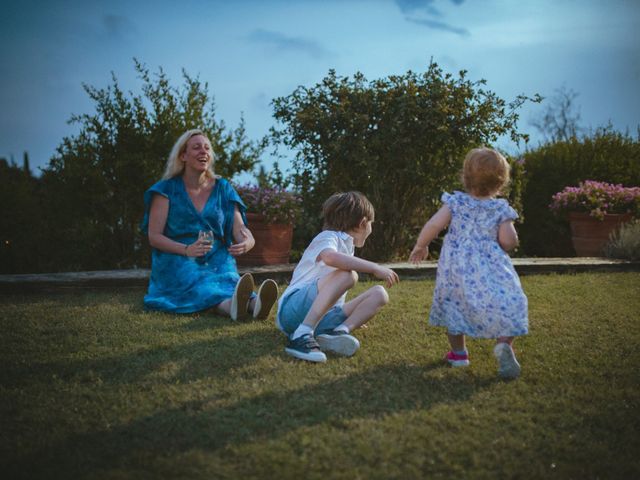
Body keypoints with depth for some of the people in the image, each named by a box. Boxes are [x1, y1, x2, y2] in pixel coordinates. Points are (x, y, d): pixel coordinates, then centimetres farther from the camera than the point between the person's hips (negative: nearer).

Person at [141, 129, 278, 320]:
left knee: (228, 280, -34)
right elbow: (154, 236, -3)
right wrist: (187, 250, -21)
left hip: (217, 260, 3)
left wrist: (248, 241, -24)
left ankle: (256, 304, -66)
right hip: (178, 260, -2)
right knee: (203, 286, -37)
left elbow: (239, 228, 2)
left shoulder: (222, 188, 11)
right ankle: (232, 305, -69)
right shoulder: (166, 189, 2)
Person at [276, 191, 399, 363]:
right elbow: (330, 257, -33)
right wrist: (375, 268, -27)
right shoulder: (328, 237, -6)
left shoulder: (347, 245, 22)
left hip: (322, 317, 8)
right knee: (347, 274, -30)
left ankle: (338, 331, -23)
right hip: (295, 308, -8)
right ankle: (302, 335, -36)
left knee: (379, 294, 1)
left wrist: (355, 317, 41)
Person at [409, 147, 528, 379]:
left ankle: (458, 352, 25)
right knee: (506, 304, 5)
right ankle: (504, 344, -18)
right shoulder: (501, 209, -1)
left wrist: (420, 246, 6)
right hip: (491, 269, -2)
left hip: (457, 269, 2)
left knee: (455, 305, 18)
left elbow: (434, 225, -9)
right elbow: (508, 242, -8)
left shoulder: (456, 202, 0)